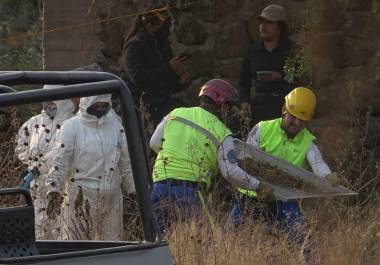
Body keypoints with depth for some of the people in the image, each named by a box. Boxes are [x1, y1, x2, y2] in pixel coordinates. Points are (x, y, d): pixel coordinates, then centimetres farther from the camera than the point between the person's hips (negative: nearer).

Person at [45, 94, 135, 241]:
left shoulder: (116, 125, 10)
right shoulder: (72, 127, -5)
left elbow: (125, 163, 16)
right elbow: (60, 162, -5)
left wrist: (132, 190, 16)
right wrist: (54, 191, -11)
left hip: (111, 197, 5)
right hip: (81, 198, -5)